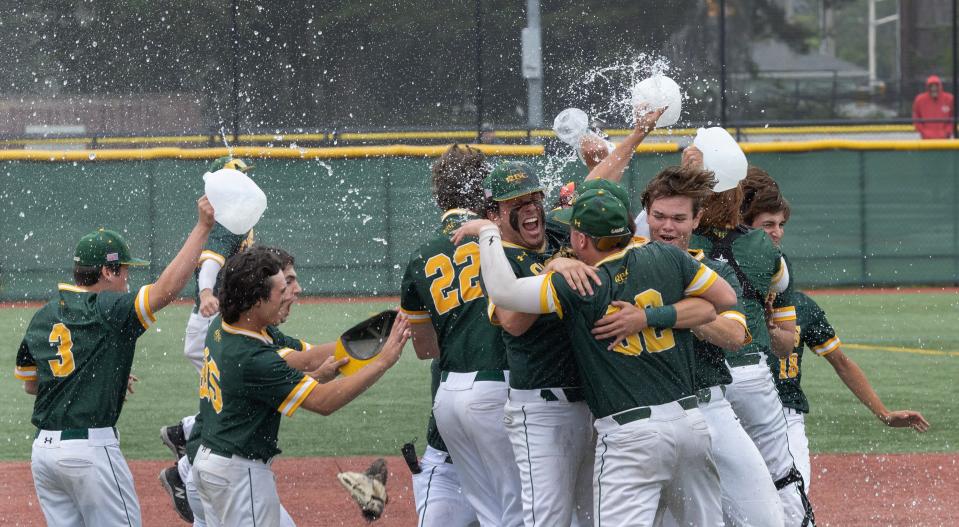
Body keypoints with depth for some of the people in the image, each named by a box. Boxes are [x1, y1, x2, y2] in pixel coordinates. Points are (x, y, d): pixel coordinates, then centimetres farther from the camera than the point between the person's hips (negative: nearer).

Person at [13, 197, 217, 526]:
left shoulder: (41, 318, 11)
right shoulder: (107, 310, -10)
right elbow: (166, 289, -21)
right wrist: (203, 228, -20)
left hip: (43, 450, 7)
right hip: (91, 447, -7)